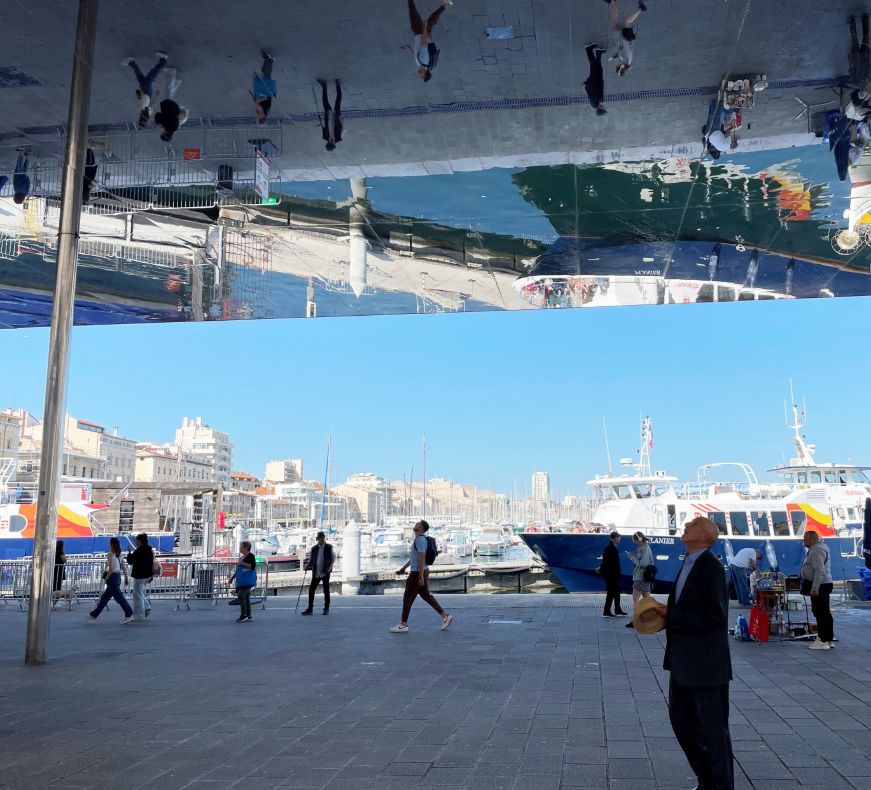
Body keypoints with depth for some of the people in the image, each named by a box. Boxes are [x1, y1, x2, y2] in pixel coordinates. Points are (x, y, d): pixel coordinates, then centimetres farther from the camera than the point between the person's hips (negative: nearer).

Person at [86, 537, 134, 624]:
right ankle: (93, 615, 28)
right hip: (118, 577, 9)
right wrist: (126, 578, 14)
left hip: (112, 577, -9)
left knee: (119, 597, -5)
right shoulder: (119, 554, 9)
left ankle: (129, 616, -7)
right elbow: (124, 567, 10)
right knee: (105, 597, 17)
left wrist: (106, 578, -10)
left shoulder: (110, 554, -14)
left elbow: (111, 569, -20)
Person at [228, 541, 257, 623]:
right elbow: (238, 569, 27)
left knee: (241, 596, -17)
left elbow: (253, 566, -20)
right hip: (242, 581, 9)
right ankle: (248, 616, 12)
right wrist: (232, 577, 23)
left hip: (247, 581, -9)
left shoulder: (250, 556, -7)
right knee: (246, 598, 9)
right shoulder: (242, 557, 20)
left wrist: (242, 563, -16)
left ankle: (243, 615, -15)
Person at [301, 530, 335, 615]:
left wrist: (329, 568, -6)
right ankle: (310, 609, 5)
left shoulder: (329, 547, 0)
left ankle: (326, 609, 13)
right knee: (311, 590, -1)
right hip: (316, 573, 3)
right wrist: (307, 565, -5)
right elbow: (311, 560, 14)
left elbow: (333, 558, 4)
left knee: (326, 590, 3)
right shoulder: (314, 548, 7)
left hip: (325, 573, -3)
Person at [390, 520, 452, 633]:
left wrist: (421, 576, -26)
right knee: (426, 595, 13)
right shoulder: (420, 539, 14)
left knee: (407, 597, -2)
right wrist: (404, 568, 26)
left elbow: (422, 558, -25)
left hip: (418, 573, -10)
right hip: (419, 572, 10)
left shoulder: (420, 539, -20)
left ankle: (403, 625, 5)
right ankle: (445, 616, 12)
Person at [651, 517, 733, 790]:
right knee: (681, 718, 17)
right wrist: (664, 612, 2)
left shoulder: (711, 567, -17)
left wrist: (671, 615, -19)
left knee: (712, 730, 4)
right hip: (683, 661, 9)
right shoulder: (688, 564, 11)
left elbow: (715, 615, -24)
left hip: (706, 663, -9)